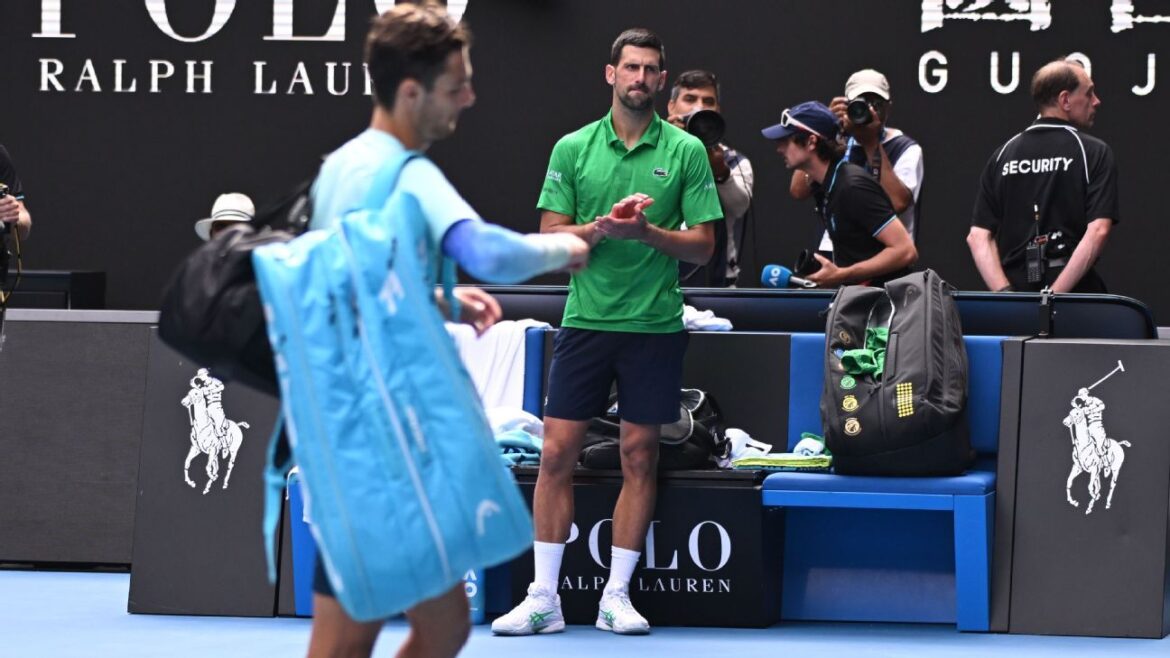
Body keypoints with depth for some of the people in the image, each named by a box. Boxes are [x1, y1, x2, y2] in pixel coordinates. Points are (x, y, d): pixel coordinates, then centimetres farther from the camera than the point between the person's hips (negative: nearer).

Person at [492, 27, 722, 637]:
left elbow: (702, 244, -1)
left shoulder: (686, 151, 1)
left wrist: (646, 231, -17)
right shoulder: (573, 148, 5)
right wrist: (603, 227, -16)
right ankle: (543, 598, 4)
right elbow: (551, 237, 1)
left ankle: (616, 597, 11)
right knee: (557, 454, -2)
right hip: (585, 319, 1)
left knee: (639, 458, 3)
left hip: (654, 327, -1)